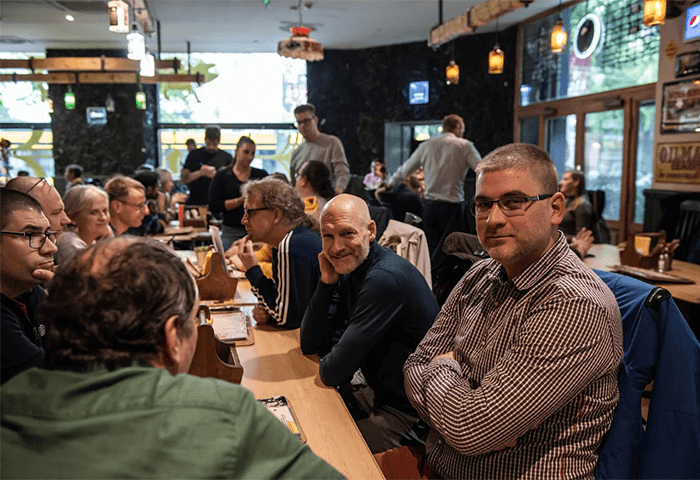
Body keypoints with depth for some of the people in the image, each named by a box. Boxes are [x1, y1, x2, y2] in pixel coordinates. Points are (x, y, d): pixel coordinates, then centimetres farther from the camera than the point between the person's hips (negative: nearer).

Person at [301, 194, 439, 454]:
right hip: (379, 397, 9)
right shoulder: (349, 269, 3)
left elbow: (334, 373, -24)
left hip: (409, 418, -8)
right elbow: (309, 345, 3)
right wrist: (327, 281, -7)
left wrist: (327, 363, -1)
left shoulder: (386, 278, -27)